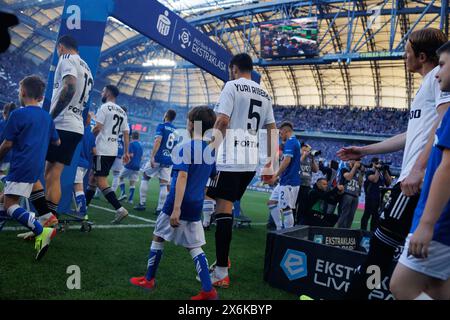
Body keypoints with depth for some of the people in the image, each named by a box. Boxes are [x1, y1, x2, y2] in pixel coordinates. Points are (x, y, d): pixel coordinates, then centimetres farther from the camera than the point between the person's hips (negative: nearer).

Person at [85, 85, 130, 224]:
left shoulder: (105, 107, -8)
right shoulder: (122, 112, 14)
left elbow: (97, 128, -15)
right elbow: (126, 133, 12)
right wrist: (126, 152, 13)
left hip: (102, 150, -8)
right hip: (113, 151, 8)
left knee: (101, 182, -8)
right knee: (93, 178, 18)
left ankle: (120, 209, -17)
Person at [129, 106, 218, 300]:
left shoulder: (188, 147, -13)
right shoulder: (211, 150, 7)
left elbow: (182, 177, -21)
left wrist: (176, 208, -24)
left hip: (179, 204, -6)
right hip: (196, 206, 6)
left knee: (158, 237, 13)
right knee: (194, 246, 10)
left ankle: (149, 280, 24)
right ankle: (208, 290, 3)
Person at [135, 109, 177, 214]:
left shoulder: (161, 126, -3)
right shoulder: (176, 130, 13)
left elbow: (158, 141, -17)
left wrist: (152, 157, -19)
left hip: (158, 158, -4)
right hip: (169, 160, 4)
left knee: (145, 177, 13)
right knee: (164, 184, 5)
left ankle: (142, 203, 12)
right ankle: (160, 208, 1)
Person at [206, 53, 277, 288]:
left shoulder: (232, 86, -3)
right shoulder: (264, 95, 18)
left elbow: (222, 121, -13)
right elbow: (272, 129, 16)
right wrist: (271, 161, 20)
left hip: (231, 158, -7)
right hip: (251, 161, 7)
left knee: (224, 209, -5)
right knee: (227, 207, 18)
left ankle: (221, 273, -4)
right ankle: (222, 260, 24)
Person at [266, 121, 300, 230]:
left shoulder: (290, 142, -12)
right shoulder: (295, 142, 18)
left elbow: (287, 160, -23)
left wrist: (275, 176, -18)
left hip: (288, 182, -10)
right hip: (286, 181, 10)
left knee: (286, 208, -7)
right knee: (272, 203, 13)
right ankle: (280, 229, 15)